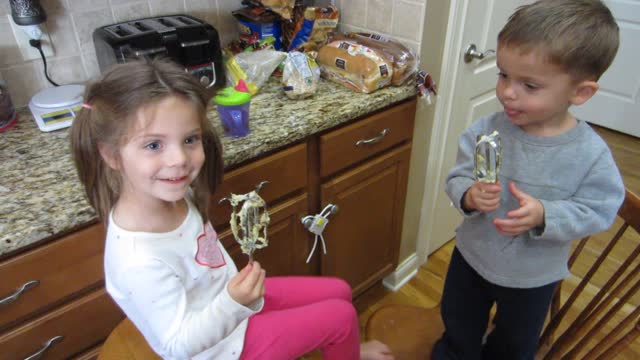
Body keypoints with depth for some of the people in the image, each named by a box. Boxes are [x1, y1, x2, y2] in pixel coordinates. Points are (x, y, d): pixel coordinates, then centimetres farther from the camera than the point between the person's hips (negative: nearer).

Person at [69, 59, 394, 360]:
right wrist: (234, 304, -40)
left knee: (339, 291, 16)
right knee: (340, 315, 1)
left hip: (226, 299, 7)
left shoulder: (172, 194, -17)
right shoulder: (140, 262, -38)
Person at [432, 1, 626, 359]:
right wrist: (468, 195, -36)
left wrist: (544, 216, -34)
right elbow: (457, 177, -13)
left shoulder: (591, 153, -24)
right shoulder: (486, 130, -21)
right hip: (472, 257, 1)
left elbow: (598, 211, -17)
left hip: (534, 276, 0)